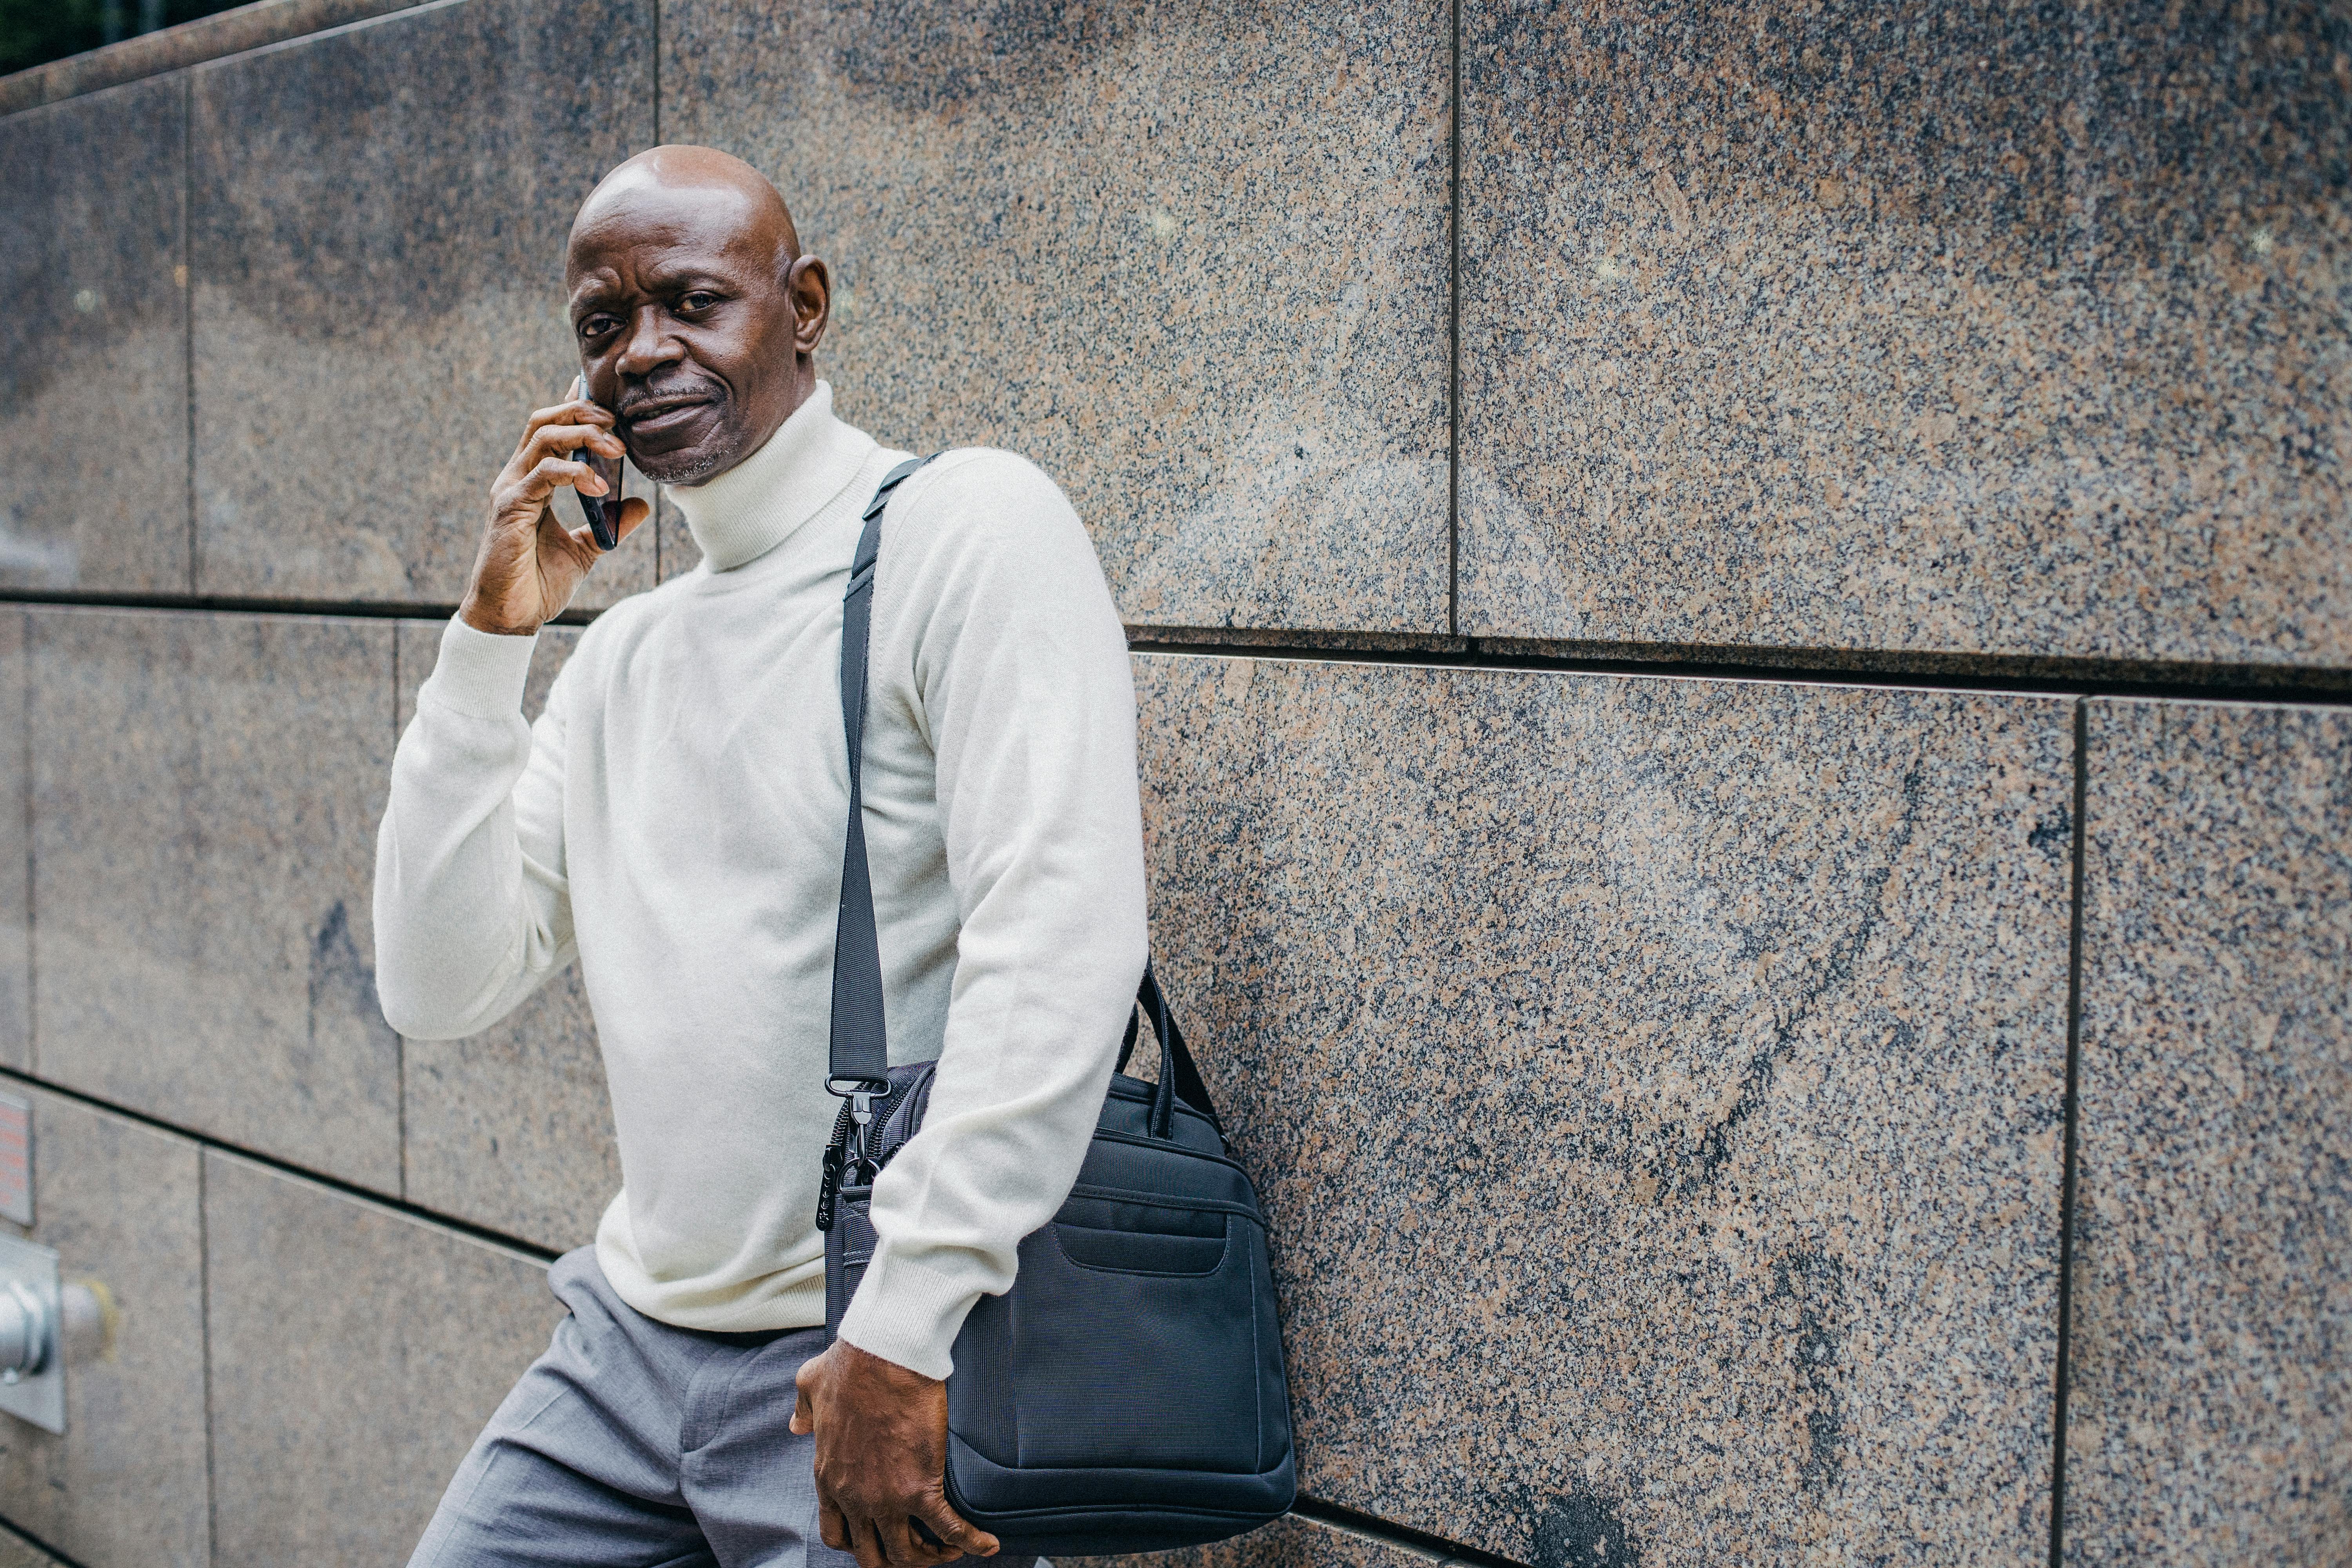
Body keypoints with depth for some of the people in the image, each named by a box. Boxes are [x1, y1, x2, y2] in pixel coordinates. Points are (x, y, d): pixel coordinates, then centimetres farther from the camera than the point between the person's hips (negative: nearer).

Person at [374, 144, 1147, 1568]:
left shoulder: (968, 527, -9)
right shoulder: (622, 656, 14)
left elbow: (1061, 939, -21)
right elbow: (441, 993, 7)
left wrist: (905, 1331, -24)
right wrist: (490, 641, 0)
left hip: (874, 1369, -6)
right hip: (629, 1345, 7)